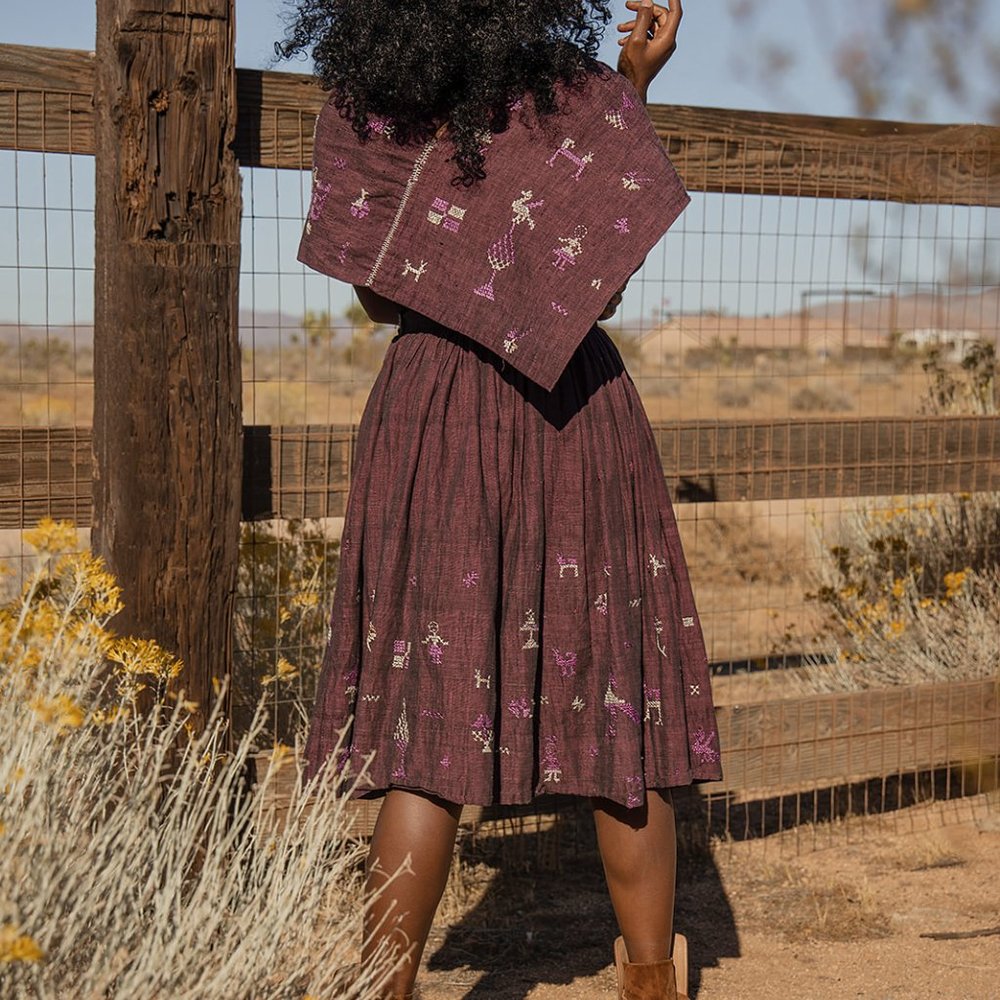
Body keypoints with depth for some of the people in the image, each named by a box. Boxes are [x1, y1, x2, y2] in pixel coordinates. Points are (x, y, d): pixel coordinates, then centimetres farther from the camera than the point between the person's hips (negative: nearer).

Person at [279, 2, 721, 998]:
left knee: (431, 713, 5)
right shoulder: (585, 99, -8)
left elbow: (376, 297, 4)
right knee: (617, 698, 12)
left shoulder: (363, 113, -4)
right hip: (574, 415, 0)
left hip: (433, 414, 1)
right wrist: (636, 85, 5)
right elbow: (606, 288, 2)